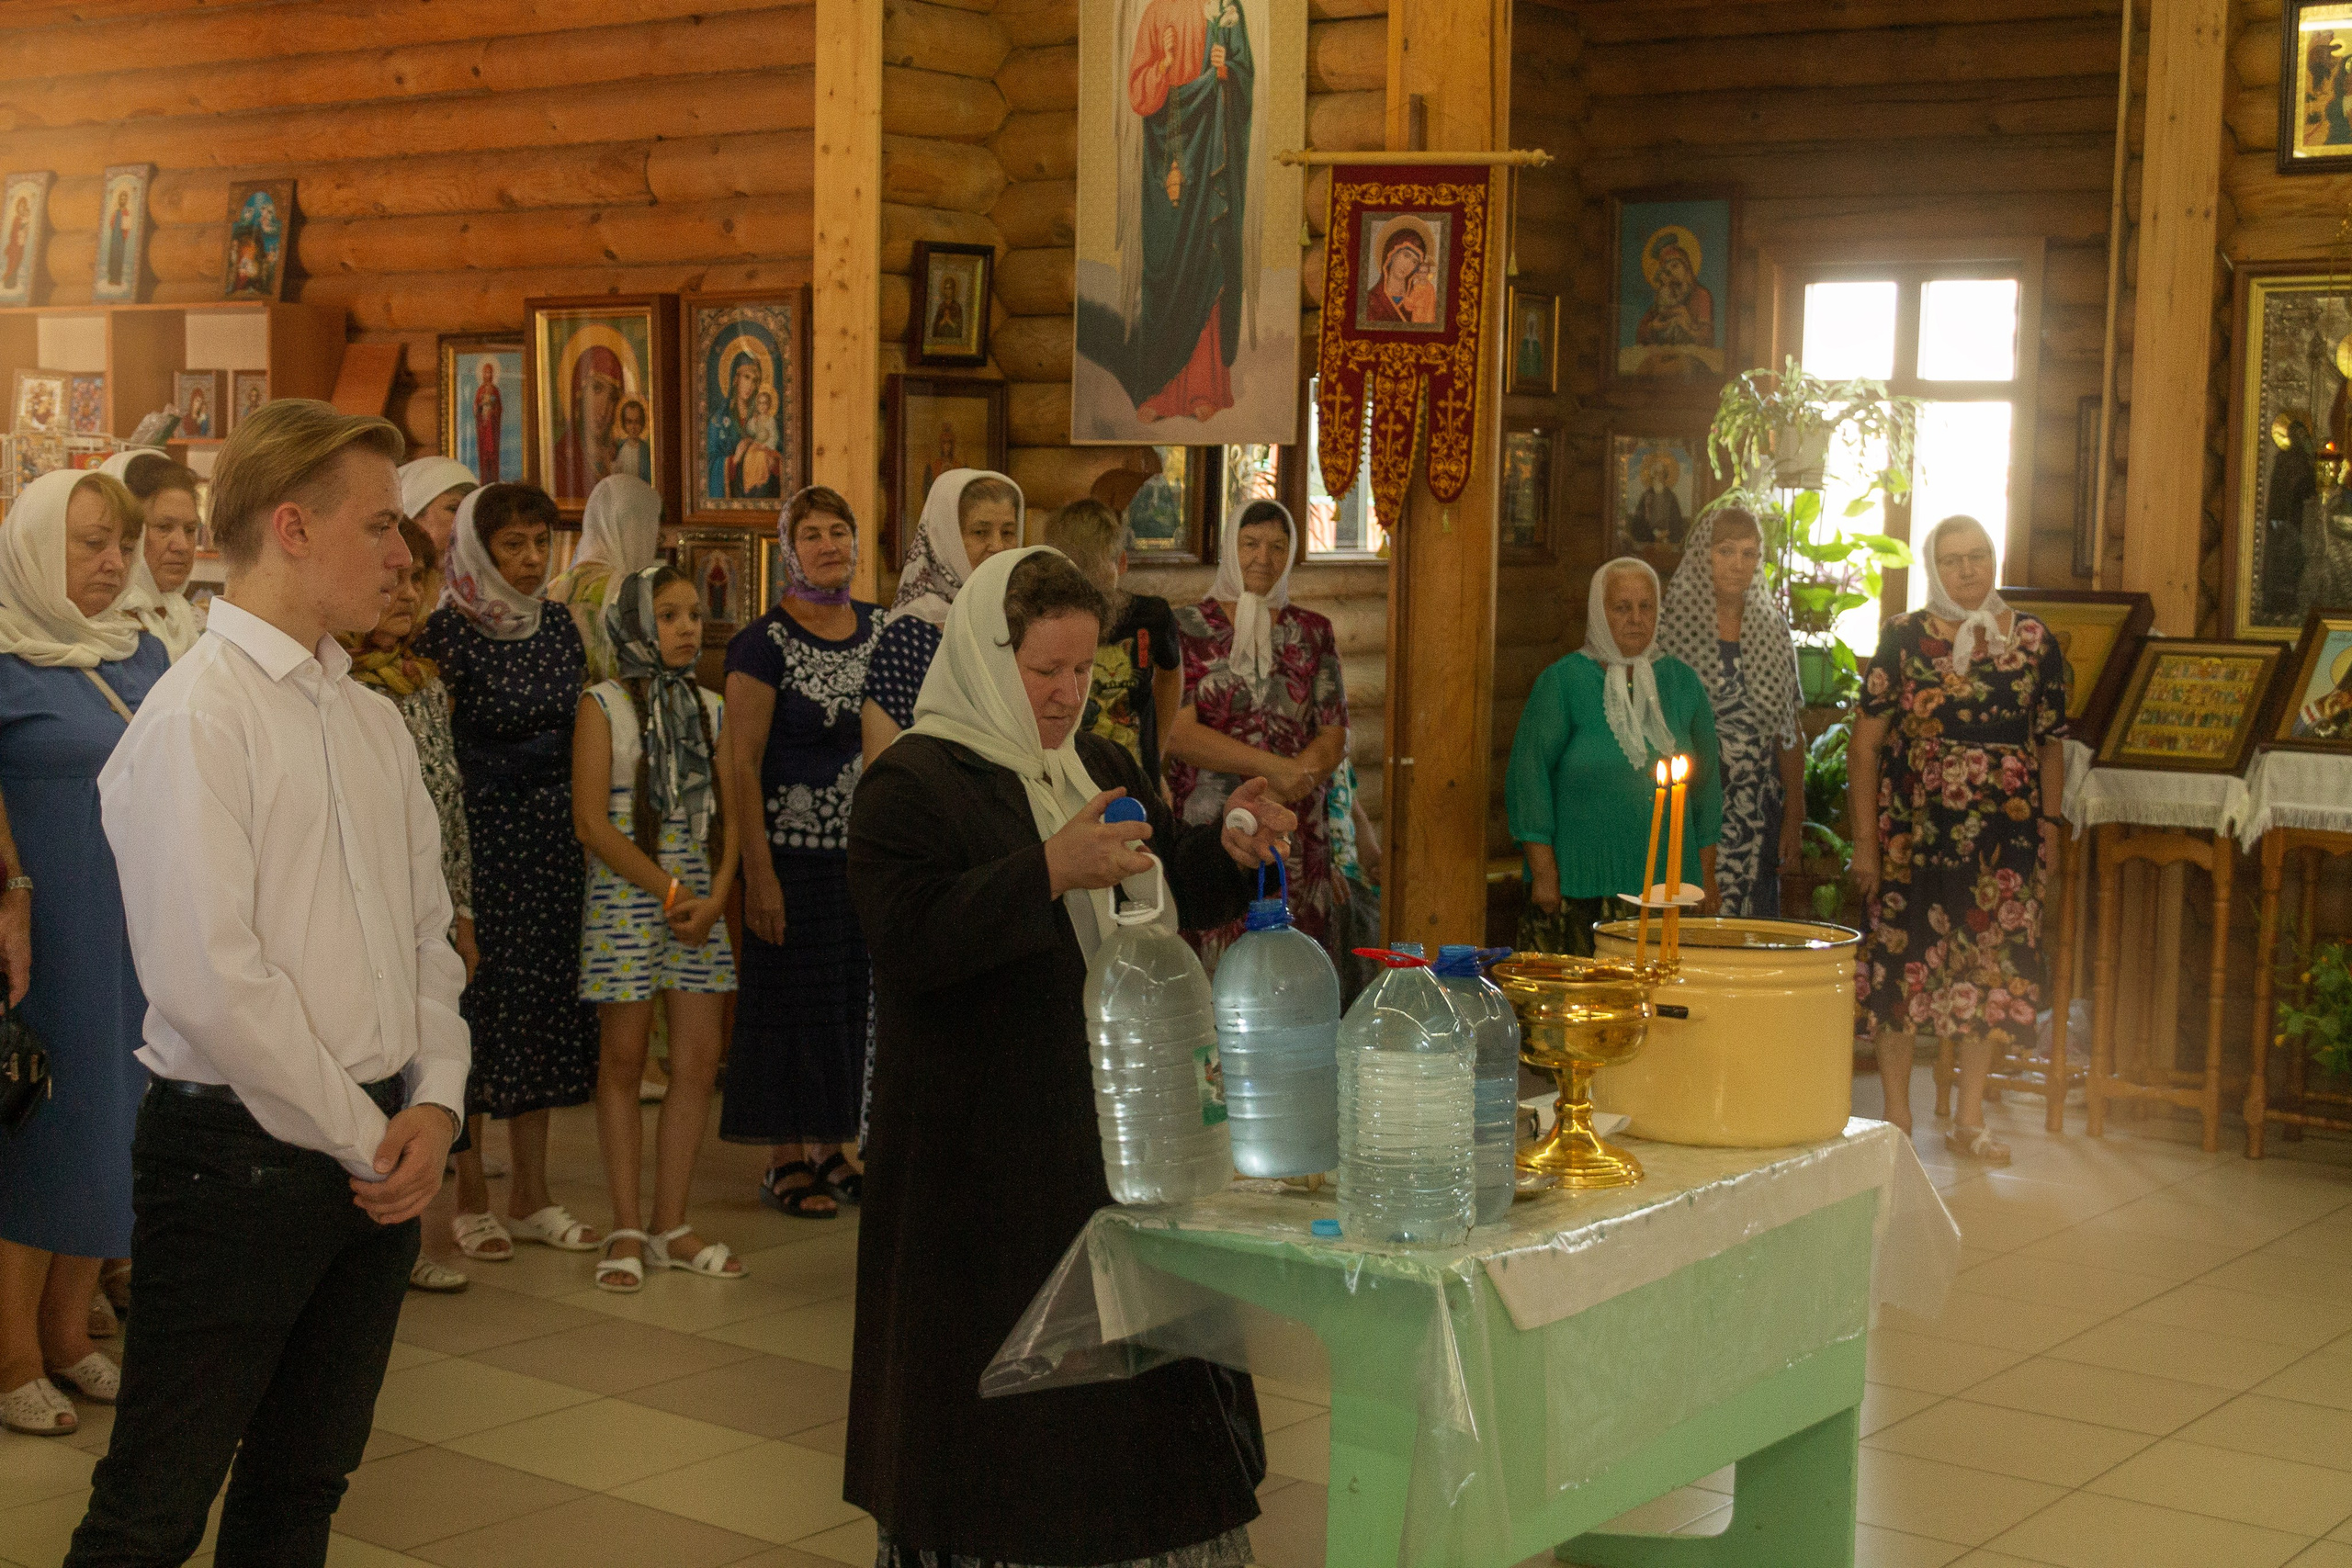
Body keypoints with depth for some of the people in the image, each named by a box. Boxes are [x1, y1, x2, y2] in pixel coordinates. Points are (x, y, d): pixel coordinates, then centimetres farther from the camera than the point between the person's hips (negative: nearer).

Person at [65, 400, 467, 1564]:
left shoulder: (372, 723, 12)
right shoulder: (197, 715, -12)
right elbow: (210, 981, -19)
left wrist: (431, 1105, -1)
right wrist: (360, 1139, -12)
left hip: (379, 1153, 7)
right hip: (240, 1150, -7)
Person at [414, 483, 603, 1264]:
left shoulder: (561, 629, 9)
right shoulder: (446, 634, -8)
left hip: (552, 839, 6)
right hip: (478, 837, -6)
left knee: (546, 998, 8)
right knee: (479, 1001, -1)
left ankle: (532, 1193, 18)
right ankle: (469, 1194, 11)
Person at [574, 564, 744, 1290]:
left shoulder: (708, 707, 12)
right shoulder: (604, 706, -3)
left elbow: (727, 813, 10)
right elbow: (592, 822, -10)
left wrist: (716, 894, -7)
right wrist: (670, 891, -13)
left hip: (700, 894, 5)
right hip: (626, 894, -5)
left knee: (699, 1061, 3)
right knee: (623, 1062, 1)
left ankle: (671, 1224, 12)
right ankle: (627, 1229, 8)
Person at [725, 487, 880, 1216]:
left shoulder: (877, 629, 8)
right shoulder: (764, 643, -9)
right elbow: (742, 765, -11)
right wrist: (757, 873, -16)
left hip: (864, 847, 6)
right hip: (794, 849, -5)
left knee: (853, 991, 10)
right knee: (793, 998, 1)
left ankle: (829, 1149, 22)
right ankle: (784, 1161, 11)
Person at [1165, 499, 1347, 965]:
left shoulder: (1312, 633, 13)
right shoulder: (1188, 629, 4)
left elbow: (1334, 735, 7)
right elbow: (1177, 732, -7)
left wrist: (1291, 780, -13)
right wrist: (1273, 767, -16)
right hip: (1205, 831, -2)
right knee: (1212, 974, -8)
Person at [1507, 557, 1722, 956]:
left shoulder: (1682, 681, 11)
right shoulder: (1562, 681, -1)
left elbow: (1707, 778, 15)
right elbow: (1529, 774, -3)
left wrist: (1706, 875, 11)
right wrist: (1544, 872, -8)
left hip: (1668, 882, 3)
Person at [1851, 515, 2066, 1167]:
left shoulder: (2033, 640, 6)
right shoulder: (1905, 638, -1)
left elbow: (2051, 745, 12)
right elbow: (1864, 744, -2)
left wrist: (2048, 827, 7)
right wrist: (1865, 840, -6)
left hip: (2006, 838, 2)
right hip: (1914, 836, -2)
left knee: (1993, 969, 6)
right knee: (1905, 965, 0)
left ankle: (1969, 1119, 20)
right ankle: (1896, 1121, 13)